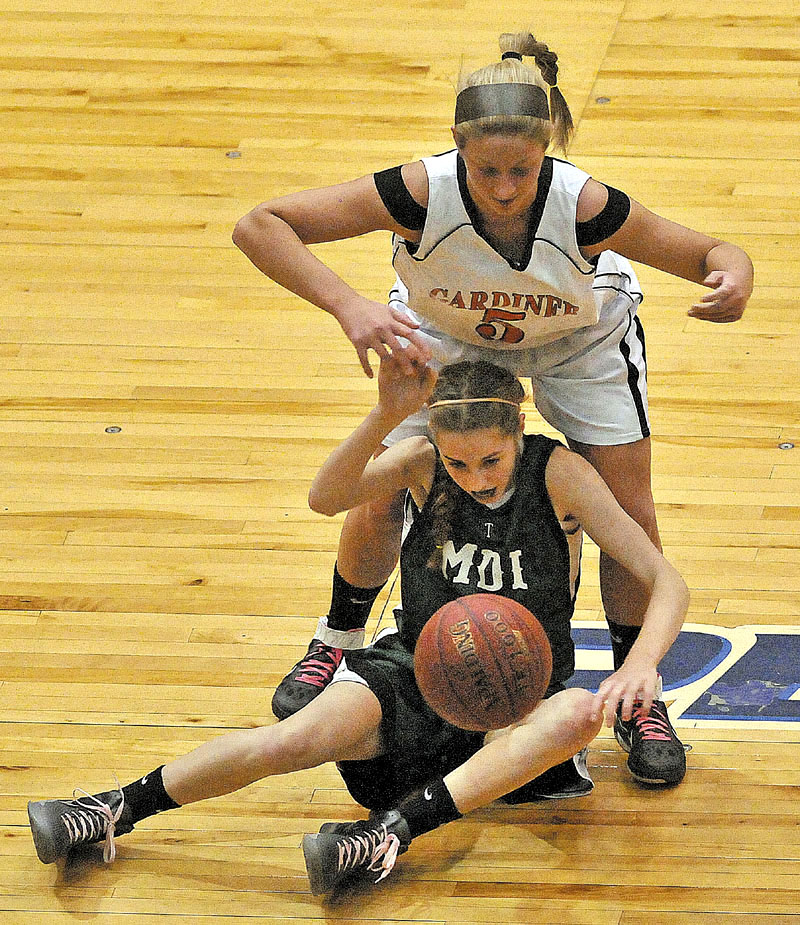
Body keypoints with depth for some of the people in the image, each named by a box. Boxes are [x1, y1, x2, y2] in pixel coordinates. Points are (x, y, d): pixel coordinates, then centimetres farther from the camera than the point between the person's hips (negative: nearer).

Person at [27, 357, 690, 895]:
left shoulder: (558, 474, -11)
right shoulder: (424, 462, -5)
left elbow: (667, 585, -14)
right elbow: (327, 499, -23)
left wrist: (640, 664, -33)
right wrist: (387, 415, -37)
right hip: (416, 673, 1)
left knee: (579, 714, -38)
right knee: (301, 737, -30)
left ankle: (392, 829, -42)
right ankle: (115, 811, -19)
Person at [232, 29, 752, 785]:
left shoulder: (585, 206, -40)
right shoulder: (421, 192, -42)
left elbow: (710, 254, -27)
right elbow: (257, 225, -40)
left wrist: (733, 276, -52)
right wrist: (349, 307, -54)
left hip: (580, 340, 0)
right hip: (444, 337, 0)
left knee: (630, 518, -5)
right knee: (378, 506, 0)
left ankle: (637, 698, 18)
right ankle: (336, 645, 31)